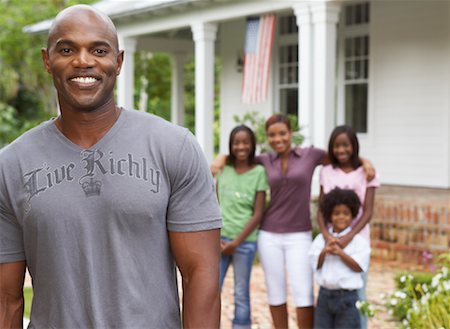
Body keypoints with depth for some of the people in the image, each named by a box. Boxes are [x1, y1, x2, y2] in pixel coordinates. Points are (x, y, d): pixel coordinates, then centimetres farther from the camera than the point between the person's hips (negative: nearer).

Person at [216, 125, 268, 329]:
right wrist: (215, 237, -5)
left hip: (245, 241, -2)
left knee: (241, 294, 6)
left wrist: (237, 241, -9)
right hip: (219, 238, 3)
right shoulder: (223, 169, 5)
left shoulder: (259, 172, -4)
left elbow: (258, 214, -6)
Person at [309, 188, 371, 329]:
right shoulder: (321, 239, 6)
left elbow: (359, 267, -12)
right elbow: (315, 264, -1)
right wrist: (324, 252, -20)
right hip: (324, 295, 4)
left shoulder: (358, 241, -4)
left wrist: (340, 252, -21)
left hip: (347, 296, -4)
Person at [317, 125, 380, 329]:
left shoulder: (366, 172, -2)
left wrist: (349, 237, -19)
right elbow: (321, 209, 2)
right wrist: (326, 234, -16)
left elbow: (367, 212, -6)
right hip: (331, 240, 2)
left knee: (357, 294, 2)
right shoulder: (326, 172, 5)